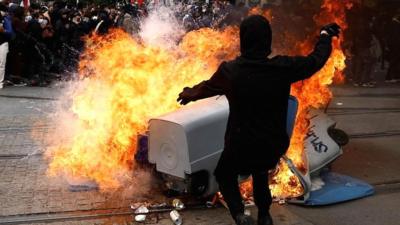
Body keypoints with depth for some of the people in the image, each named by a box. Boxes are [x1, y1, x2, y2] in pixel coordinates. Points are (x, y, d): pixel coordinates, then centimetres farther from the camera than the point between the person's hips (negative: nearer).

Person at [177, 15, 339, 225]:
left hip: (241, 146, -2)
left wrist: (189, 93, 27)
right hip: (274, 145, 3)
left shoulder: (230, 70, -16)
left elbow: (206, 87, 4)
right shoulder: (284, 67, -16)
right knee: (260, 173, 35)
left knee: (224, 175, 26)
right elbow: (316, 59, 2)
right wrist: (326, 34, 22)